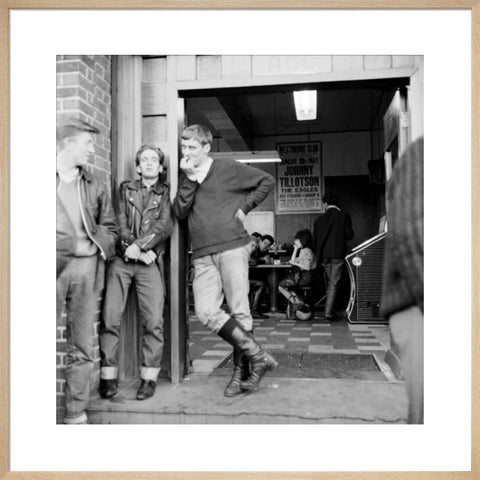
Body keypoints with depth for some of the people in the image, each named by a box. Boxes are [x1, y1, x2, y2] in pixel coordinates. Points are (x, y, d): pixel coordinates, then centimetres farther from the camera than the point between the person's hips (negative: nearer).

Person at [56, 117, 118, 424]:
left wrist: (97, 245, -3)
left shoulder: (95, 186, 16)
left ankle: (76, 414, 15)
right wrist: (72, 244, -10)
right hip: (57, 266, -3)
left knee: (82, 347, 6)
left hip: (86, 268, 3)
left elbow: (111, 229, 17)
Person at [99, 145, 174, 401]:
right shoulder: (125, 188, 17)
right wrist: (134, 249, -9)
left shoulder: (166, 192, 12)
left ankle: (149, 377, 3)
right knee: (110, 318, -3)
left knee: (153, 321, -7)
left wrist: (140, 246, -14)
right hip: (121, 259, 1)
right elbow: (119, 223, 5)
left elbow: (165, 225, -3)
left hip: (150, 261, -1)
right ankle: (108, 375, 7)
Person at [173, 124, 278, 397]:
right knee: (206, 312, -10)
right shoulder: (185, 177, 17)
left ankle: (242, 373, 12)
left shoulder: (228, 168, 4)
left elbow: (267, 181, 8)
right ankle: (259, 357, 0)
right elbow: (180, 212, 2)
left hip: (233, 248, -4)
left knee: (240, 312, -1)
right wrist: (190, 179, -5)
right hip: (202, 255, 4)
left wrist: (245, 207, 1)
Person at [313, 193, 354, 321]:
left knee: (329, 283, 17)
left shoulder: (319, 219, 6)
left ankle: (330, 310, 21)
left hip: (324, 255, 3)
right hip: (338, 254, -3)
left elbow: (315, 239, 9)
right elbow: (349, 235, -4)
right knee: (334, 284, 0)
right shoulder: (344, 216, -2)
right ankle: (329, 313, -1)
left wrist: (317, 254, 19)